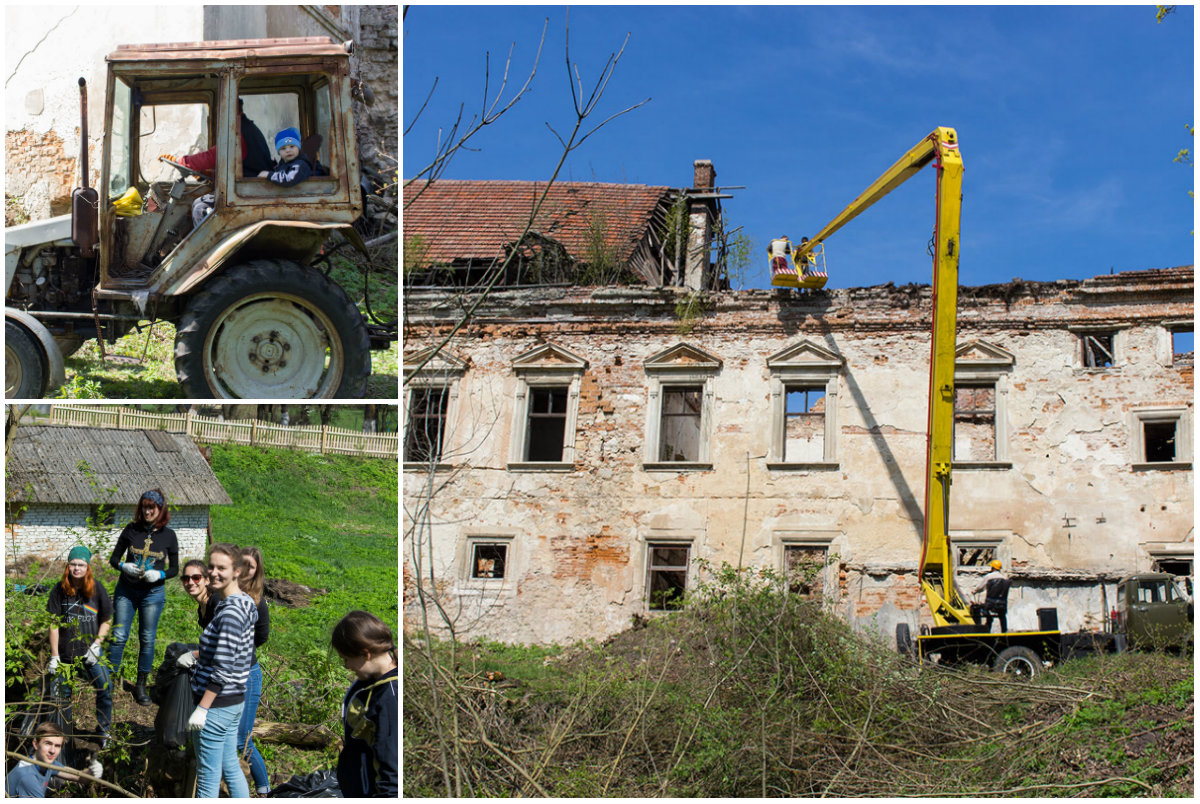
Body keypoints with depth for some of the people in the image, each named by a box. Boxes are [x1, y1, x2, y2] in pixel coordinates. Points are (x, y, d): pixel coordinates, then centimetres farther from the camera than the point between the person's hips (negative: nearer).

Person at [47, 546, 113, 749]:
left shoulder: (97, 589, -5)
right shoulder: (59, 590, -6)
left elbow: (106, 621, 2)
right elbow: (54, 624, -4)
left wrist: (96, 645, -8)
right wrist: (54, 655, -5)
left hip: (91, 650, 0)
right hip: (66, 650, 0)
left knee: (105, 690, -6)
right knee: (64, 692, 9)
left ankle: (103, 730, 13)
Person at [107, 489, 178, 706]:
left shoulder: (168, 535, -2)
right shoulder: (131, 530, -1)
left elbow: (174, 569, 4)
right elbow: (114, 558, 6)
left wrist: (159, 575, -16)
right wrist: (124, 566, -15)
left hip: (153, 593, 0)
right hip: (126, 590, 0)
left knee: (147, 639, 6)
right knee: (119, 636, 0)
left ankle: (141, 686, 17)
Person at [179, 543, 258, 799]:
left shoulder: (231, 613, -22)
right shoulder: (243, 603, 7)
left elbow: (222, 669, -23)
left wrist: (202, 709, -20)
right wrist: (196, 654, 19)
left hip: (217, 704, -10)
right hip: (235, 701, 10)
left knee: (208, 777, 3)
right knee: (230, 768, 19)